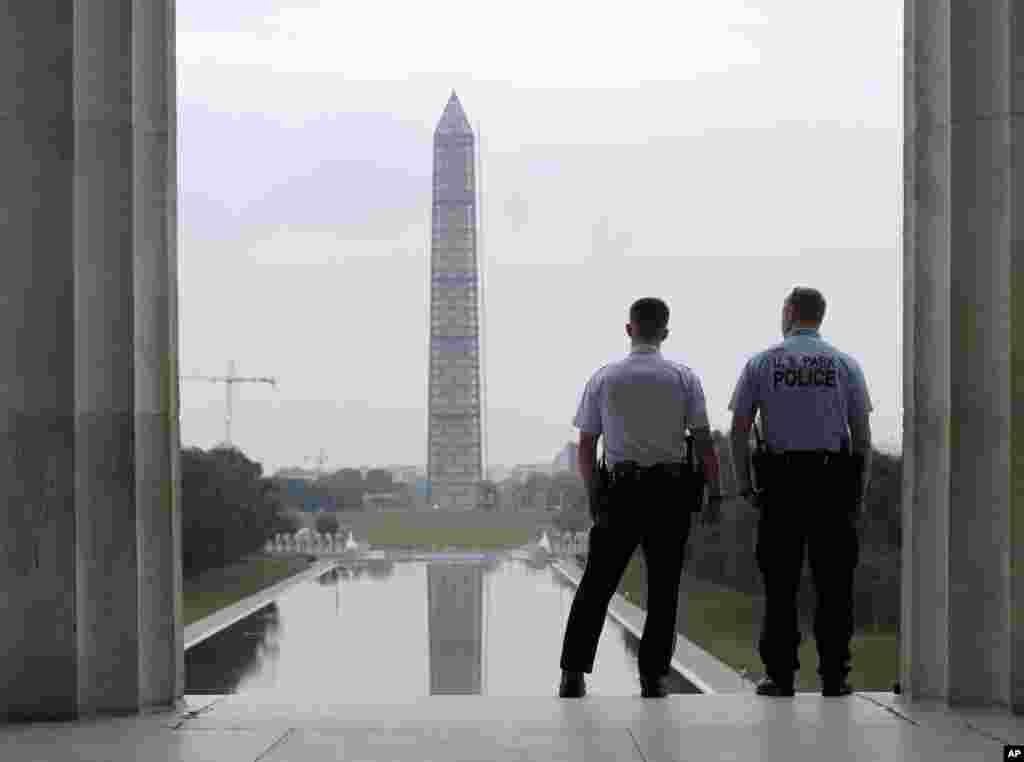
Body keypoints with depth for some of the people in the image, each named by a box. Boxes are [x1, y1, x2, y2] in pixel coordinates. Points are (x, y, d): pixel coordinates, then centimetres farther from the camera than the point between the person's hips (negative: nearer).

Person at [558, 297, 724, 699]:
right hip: (672, 489, 0)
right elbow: (704, 442, -1)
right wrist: (714, 495, 4)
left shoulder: (603, 378, 5)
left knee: (596, 584, 4)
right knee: (663, 587, 7)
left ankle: (574, 673, -1)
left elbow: (586, 447, 4)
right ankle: (653, 675, 5)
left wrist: (593, 496, 12)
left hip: (623, 488, 0)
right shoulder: (684, 378, 3)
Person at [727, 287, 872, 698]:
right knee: (833, 582, 3)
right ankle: (834, 676, 1)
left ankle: (780, 675, 3)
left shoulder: (762, 362, 5)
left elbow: (738, 430, 2)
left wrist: (744, 483, 8)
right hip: (834, 477, 0)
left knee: (780, 582, 4)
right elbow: (862, 435, 4)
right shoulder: (844, 363, 7)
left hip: (780, 478, 0)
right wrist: (860, 491, 9)